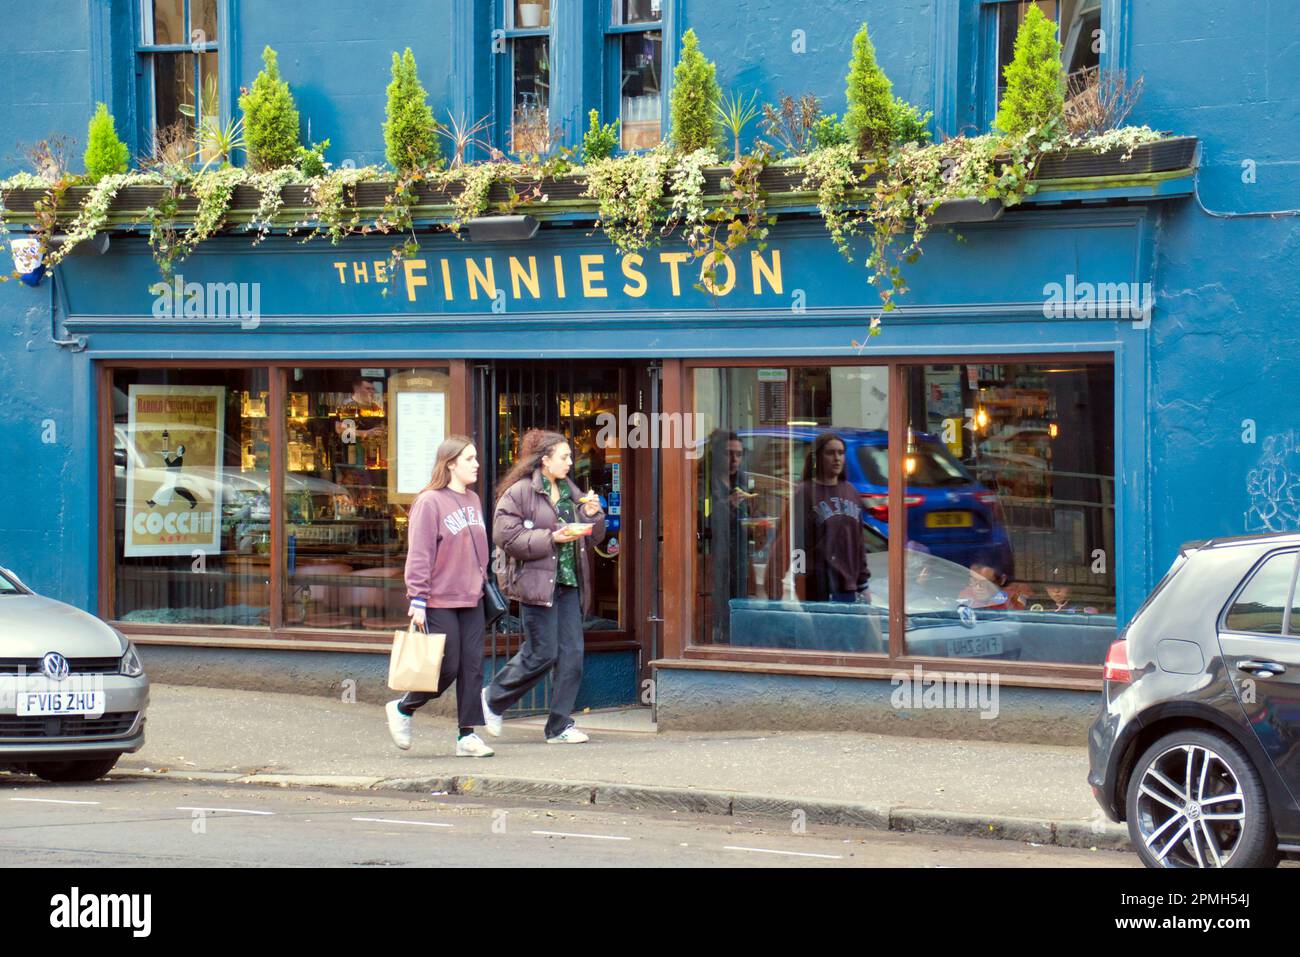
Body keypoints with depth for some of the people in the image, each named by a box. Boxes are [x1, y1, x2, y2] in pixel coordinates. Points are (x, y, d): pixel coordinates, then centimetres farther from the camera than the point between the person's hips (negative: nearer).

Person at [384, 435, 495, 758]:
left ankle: (468, 735, 7)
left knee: (472, 668, 3)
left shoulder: (473, 501, 13)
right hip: (440, 602, -7)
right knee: (446, 668, -4)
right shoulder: (430, 502, -11)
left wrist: (482, 583, 18)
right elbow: (419, 556, -13)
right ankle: (402, 709, 18)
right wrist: (418, 601, -16)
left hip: (471, 600, 7)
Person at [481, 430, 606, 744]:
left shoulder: (571, 492, 16)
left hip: (568, 583, 7)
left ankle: (560, 725, 6)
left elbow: (594, 538, 22)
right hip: (536, 583, -7)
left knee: (572, 653, 0)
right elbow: (505, 535, -14)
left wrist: (592, 515, 1)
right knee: (542, 654, -6)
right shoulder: (519, 492, -7)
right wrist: (550, 539, -19)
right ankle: (493, 698, 17)